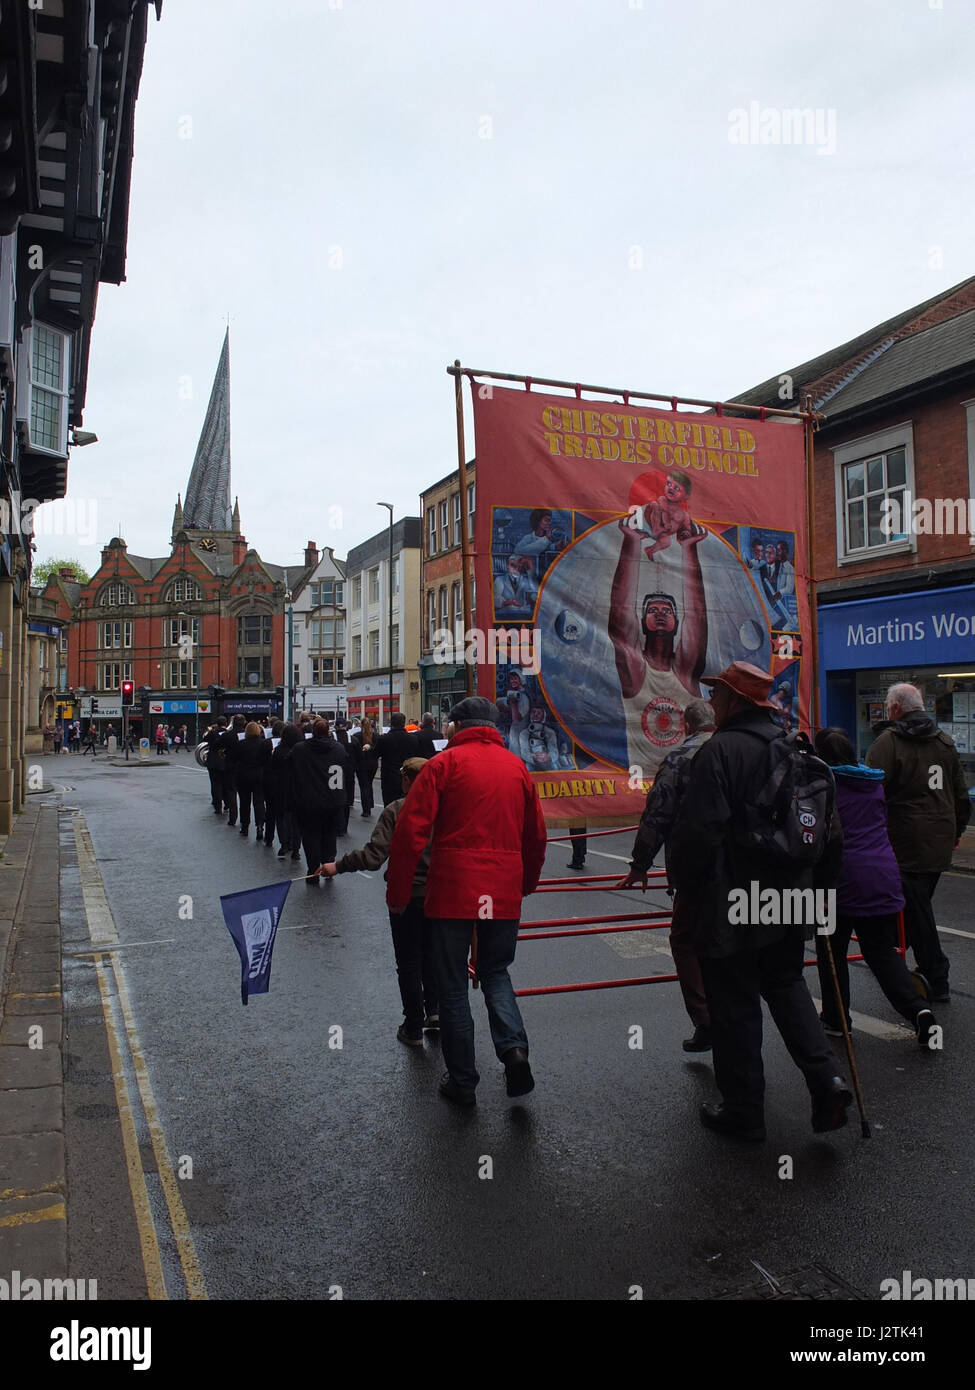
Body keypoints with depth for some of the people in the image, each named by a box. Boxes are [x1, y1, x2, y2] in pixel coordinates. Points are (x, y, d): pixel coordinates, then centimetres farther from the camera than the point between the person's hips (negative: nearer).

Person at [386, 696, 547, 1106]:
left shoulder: (445, 763, -3)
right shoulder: (516, 766, 10)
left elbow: (410, 831, -9)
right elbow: (535, 835, 16)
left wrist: (397, 893, -2)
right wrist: (526, 884, 30)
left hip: (452, 889, -3)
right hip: (503, 892, 4)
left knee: (452, 984, 10)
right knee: (495, 971, 21)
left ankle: (462, 1081, 16)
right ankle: (514, 1046, -2)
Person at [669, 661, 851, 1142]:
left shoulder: (720, 750, -17)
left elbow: (696, 832, -22)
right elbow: (831, 831, 11)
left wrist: (686, 886, -6)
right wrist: (816, 886, 20)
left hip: (730, 908, -7)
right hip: (789, 903, 7)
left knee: (735, 1007, 6)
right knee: (786, 985, 24)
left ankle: (743, 1112, 18)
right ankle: (826, 1079, 11)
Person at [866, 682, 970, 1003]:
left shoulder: (889, 742, -11)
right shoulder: (944, 741, 10)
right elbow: (961, 794, 17)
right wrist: (956, 830, 28)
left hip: (907, 843, -7)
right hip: (940, 843, 7)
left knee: (916, 909, -1)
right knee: (919, 903, 17)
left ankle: (936, 980, 2)